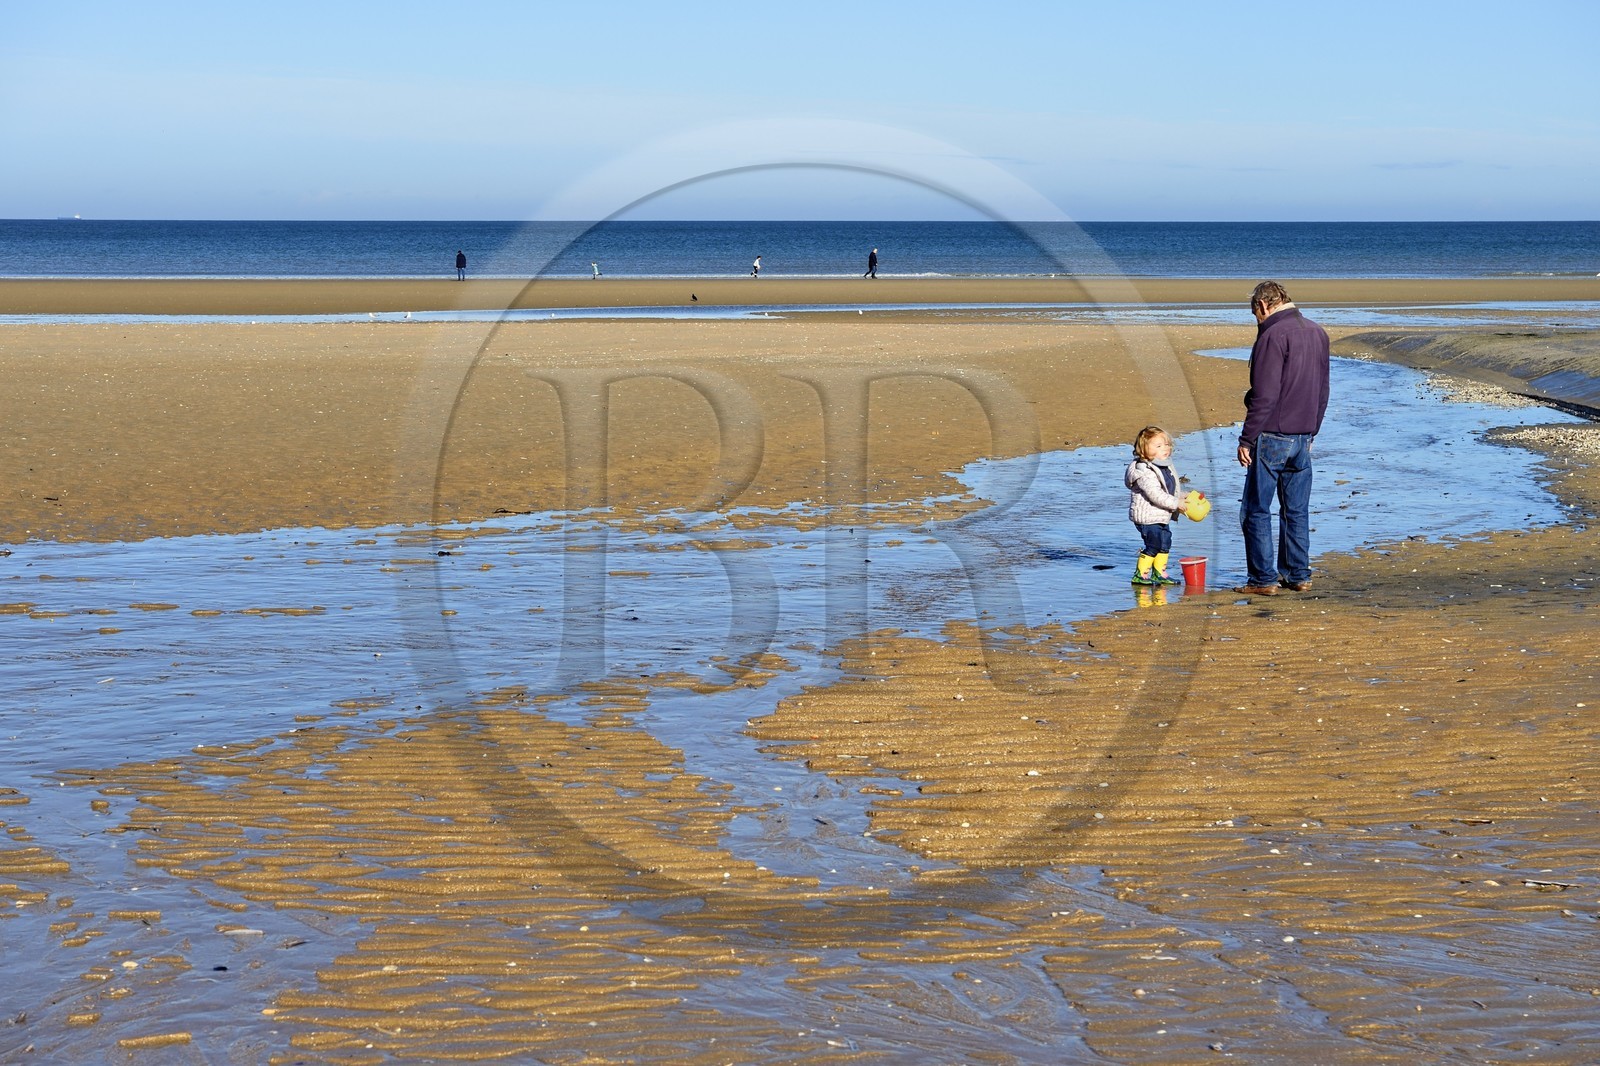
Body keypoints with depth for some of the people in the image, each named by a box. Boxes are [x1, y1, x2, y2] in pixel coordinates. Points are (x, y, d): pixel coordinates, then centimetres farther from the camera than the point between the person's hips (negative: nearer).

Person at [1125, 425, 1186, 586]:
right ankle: (1140, 575, 2)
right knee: (1153, 545, -9)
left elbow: (1171, 490, 24)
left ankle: (1159, 573, 26)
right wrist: (1175, 503, -23)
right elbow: (1155, 495, -28)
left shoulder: (1165, 467, 10)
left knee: (1165, 543, 14)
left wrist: (1180, 498, 9)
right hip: (1147, 517, -10)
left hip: (1162, 517, 10)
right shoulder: (1145, 472, -22)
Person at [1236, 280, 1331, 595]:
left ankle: (1263, 579, 0)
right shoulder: (1318, 333, 11)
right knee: (1297, 510, 13)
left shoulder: (1273, 336, -15)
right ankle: (1298, 575, 16)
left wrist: (1247, 439, -14)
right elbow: (1322, 391, 18)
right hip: (1303, 438, 8)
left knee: (1257, 510, 0)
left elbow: (1264, 396, -19)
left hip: (1271, 437, -8)